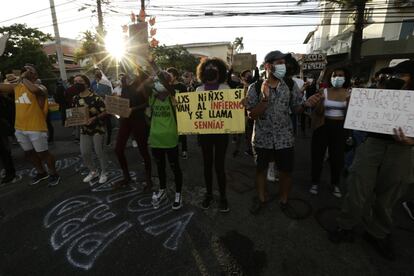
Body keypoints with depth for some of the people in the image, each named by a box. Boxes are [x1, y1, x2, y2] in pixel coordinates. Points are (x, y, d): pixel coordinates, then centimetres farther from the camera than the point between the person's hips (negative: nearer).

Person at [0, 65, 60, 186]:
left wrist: (24, 78, -20)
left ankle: (54, 174, 20)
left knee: (43, 153, 2)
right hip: (20, 128, 7)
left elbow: (35, 90, -33)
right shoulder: (16, 86, 10)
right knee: (29, 153, 19)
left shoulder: (40, 87, -11)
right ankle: (41, 173, 37)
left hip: (36, 128, -7)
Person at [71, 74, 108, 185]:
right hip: (84, 130, 6)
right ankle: (93, 171, 30)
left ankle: (104, 172, 22)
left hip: (97, 129, -6)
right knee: (84, 153, 8)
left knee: (99, 151, 2)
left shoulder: (95, 98, -15)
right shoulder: (75, 99, 4)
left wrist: (95, 118, -27)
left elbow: (105, 112, -16)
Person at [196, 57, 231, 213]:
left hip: (221, 131, -2)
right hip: (204, 131, 2)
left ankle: (223, 196, 19)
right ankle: (208, 194, 29)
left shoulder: (225, 88, 2)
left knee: (219, 165, -1)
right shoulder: (199, 89, 8)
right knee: (207, 164, 11)